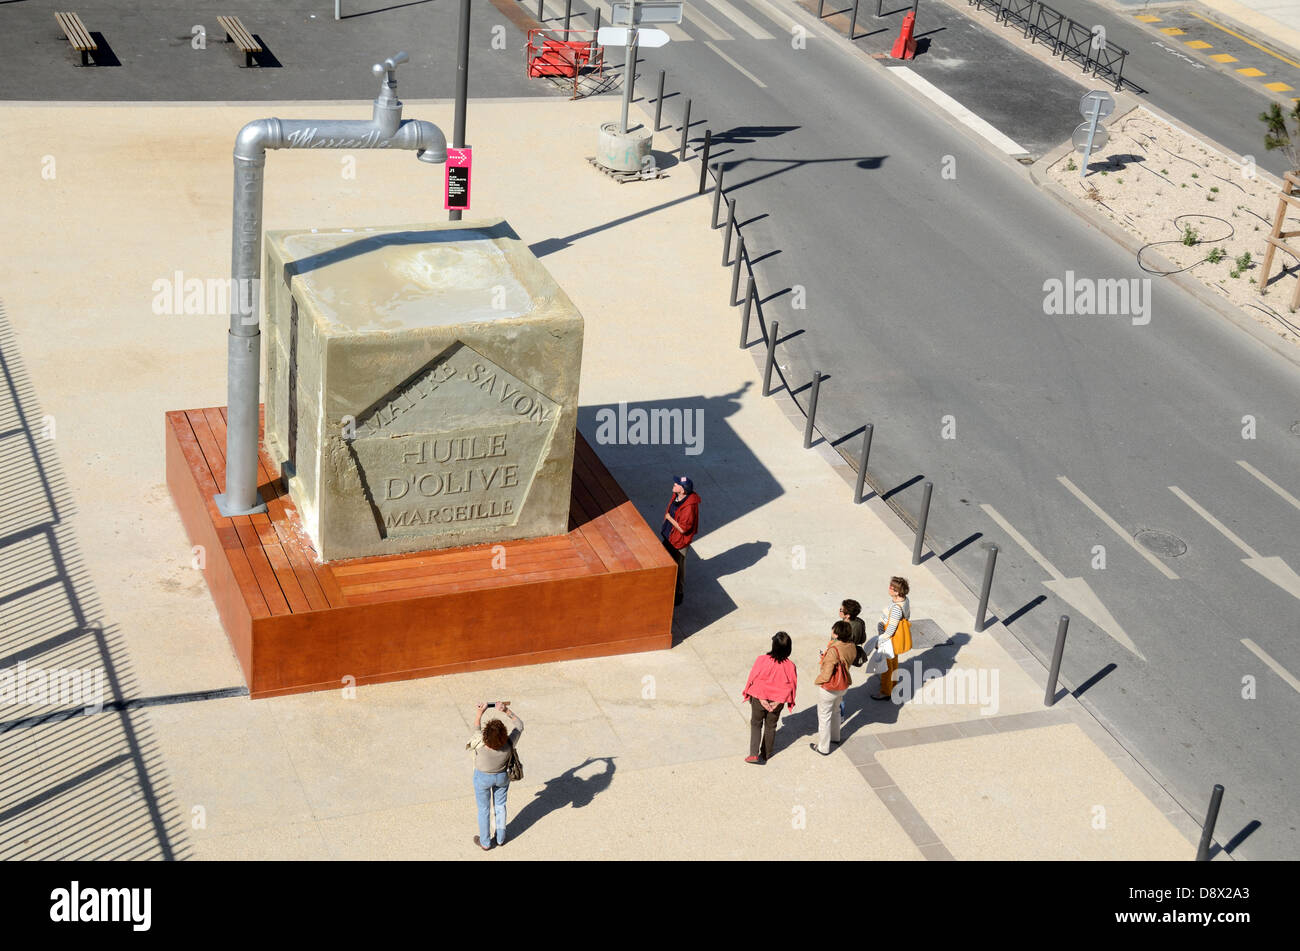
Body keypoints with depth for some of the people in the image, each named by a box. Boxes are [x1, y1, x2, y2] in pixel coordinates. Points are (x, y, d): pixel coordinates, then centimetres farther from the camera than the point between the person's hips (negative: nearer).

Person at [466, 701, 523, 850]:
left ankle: (485, 842, 37)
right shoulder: (508, 744, -34)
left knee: (483, 809, 19)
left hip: (483, 778, -2)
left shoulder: (481, 744, -38)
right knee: (500, 806, 25)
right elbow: (520, 724, -17)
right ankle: (501, 838, 43)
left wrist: (480, 712, -7)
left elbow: (476, 728, -16)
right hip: (502, 776, 2)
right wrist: (507, 710, -18)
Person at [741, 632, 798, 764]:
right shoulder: (790, 665, -18)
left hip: (759, 699, -1)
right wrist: (778, 701, -6)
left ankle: (753, 754, 5)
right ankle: (766, 754, 36)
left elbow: (754, 679, -17)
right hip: (777, 701, 2)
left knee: (756, 724, 17)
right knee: (771, 726, 22)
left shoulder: (762, 660, -23)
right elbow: (791, 685, -10)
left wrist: (761, 698, -9)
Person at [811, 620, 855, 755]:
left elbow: (826, 675, -29)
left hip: (829, 688, -7)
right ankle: (835, 737, 53)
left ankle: (823, 748, 27)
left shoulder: (833, 651, -35)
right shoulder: (851, 647, -12)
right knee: (835, 711, 32)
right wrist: (826, 656, 2)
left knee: (824, 717, 13)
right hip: (843, 686, 7)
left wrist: (817, 681, -9)